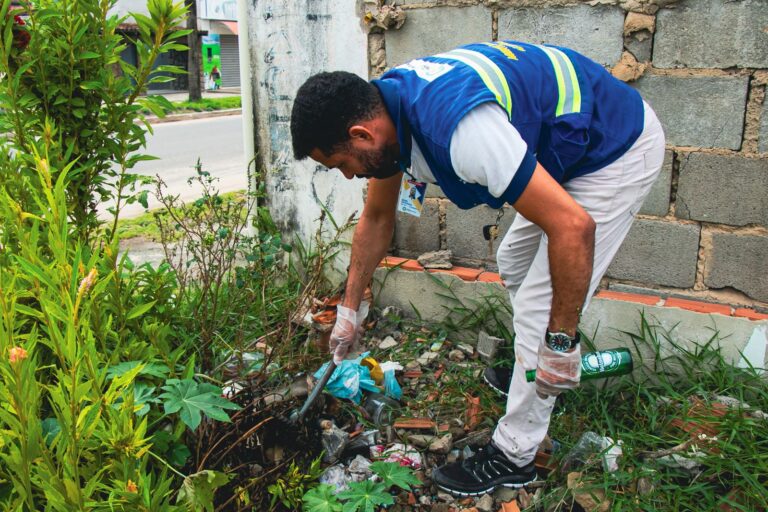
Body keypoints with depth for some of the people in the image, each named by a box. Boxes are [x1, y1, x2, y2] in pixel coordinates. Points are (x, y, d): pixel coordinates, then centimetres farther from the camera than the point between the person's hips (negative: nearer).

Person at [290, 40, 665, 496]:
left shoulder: (459, 128, -39)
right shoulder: (385, 107, -8)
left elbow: (574, 226, -37)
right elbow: (377, 219, 7)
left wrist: (562, 342, -27)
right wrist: (349, 309, 13)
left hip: (620, 149, -9)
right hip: (573, 146, 9)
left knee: (540, 303, -7)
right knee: (514, 262, 22)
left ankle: (513, 458, 9)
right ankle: (534, 369, 44)